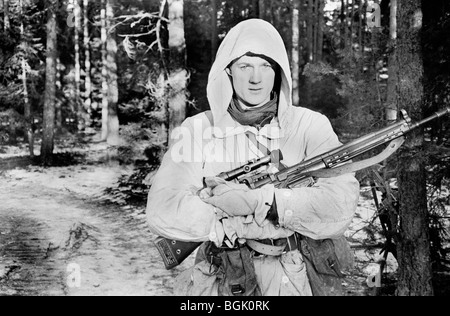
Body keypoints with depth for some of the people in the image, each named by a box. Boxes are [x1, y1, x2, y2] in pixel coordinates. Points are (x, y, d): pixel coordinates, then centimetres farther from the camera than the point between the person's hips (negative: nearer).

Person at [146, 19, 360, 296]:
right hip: (218, 282, 0)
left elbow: (340, 206, -12)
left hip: (294, 282, 0)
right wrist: (254, 226, -16)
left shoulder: (309, 125, 1)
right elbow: (162, 210, -11)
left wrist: (258, 201, -20)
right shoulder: (197, 130, 2)